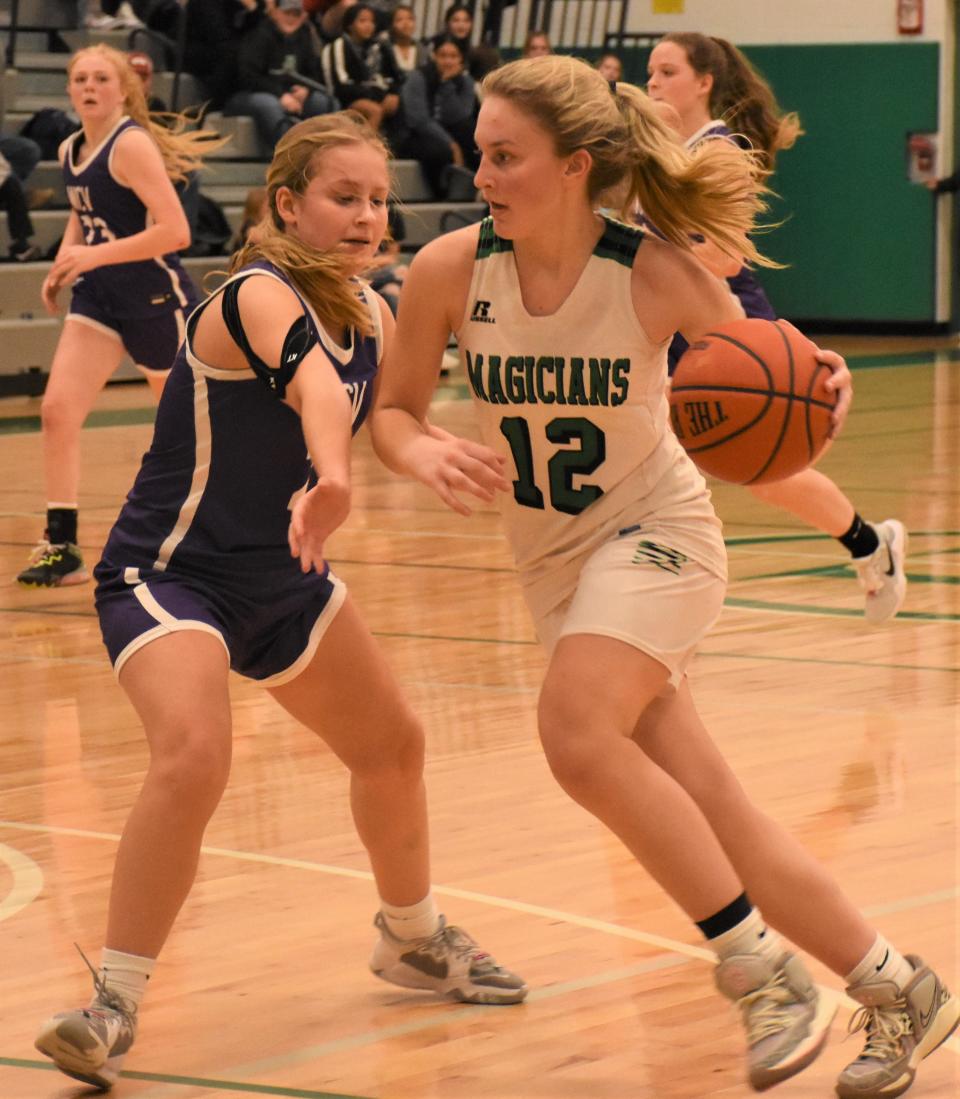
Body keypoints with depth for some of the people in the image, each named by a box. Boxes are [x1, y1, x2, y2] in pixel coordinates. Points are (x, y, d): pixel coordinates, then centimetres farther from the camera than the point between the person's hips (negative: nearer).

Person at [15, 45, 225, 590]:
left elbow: (174, 231, -26)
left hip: (157, 298, -7)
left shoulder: (131, 144, -18)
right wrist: (62, 267, 7)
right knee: (57, 411, -11)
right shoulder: (71, 151, 6)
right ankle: (62, 547, -9)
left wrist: (94, 255, -31)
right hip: (99, 298, 7)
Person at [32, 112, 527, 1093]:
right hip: (167, 573, -8)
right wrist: (330, 476, -65)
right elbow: (312, 382, -46)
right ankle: (114, 1006, -20)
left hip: (282, 578, 9)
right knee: (192, 756, -31)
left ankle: (413, 938, 44)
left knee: (390, 747, 18)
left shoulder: (371, 318, 0)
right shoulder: (258, 297, -24)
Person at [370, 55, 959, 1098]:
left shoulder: (655, 274, -20)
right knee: (710, 819, 3)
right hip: (552, 558, 4)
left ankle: (761, 966, -16)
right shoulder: (449, 270, -13)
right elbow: (391, 412, -1)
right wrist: (427, 455, -23)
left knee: (578, 733, -29)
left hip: (655, 531, -4)